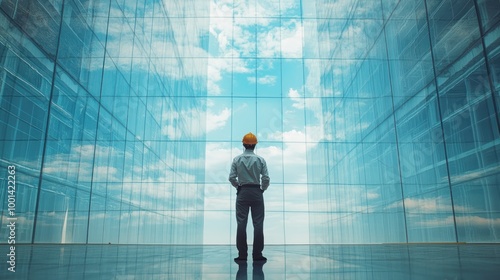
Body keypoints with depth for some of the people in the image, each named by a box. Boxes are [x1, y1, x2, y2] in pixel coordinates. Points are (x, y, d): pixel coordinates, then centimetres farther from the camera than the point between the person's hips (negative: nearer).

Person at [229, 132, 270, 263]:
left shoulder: (237, 159, -2)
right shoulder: (260, 160, -3)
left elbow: (232, 178, -4)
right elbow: (266, 178, -5)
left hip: (242, 193, 1)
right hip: (256, 192, 0)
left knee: (241, 223, 3)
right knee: (258, 224, 4)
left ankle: (242, 254, 5)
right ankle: (257, 254, 5)